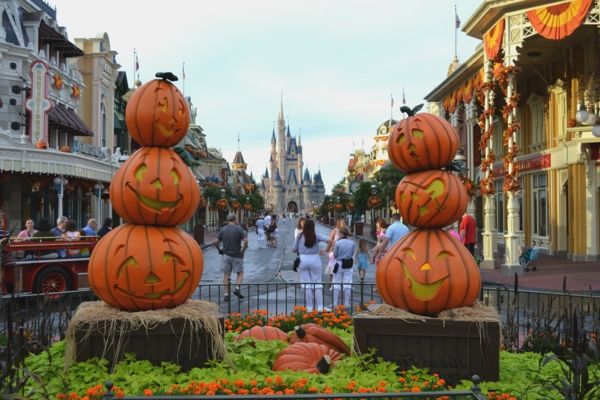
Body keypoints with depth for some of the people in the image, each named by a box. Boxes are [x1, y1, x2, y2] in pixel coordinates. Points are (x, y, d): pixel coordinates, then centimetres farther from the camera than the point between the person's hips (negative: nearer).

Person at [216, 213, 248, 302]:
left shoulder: (222, 229, 3)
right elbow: (245, 241, -14)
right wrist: (243, 250, -3)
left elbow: (217, 241, 2)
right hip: (237, 255, -2)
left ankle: (226, 294, 2)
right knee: (240, 273, 12)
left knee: (226, 274, 6)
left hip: (226, 255, 2)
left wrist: (219, 249, 16)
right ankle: (237, 288, -9)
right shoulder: (239, 229, -5)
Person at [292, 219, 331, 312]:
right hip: (315, 260, 0)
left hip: (303, 260, 0)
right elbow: (329, 240, -12)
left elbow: (294, 249, 2)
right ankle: (319, 307, 7)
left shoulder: (299, 236, -3)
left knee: (306, 284, 5)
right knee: (317, 283, 8)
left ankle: (309, 307, 7)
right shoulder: (316, 236, -3)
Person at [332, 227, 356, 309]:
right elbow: (352, 254, 3)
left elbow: (334, 255, -6)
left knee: (336, 284, 6)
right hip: (348, 265, 2)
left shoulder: (338, 243, -14)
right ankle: (346, 303, 9)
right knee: (347, 284, 8)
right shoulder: (352, 243, -6)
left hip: (339, 264, -2)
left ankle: (334, 303, 7)